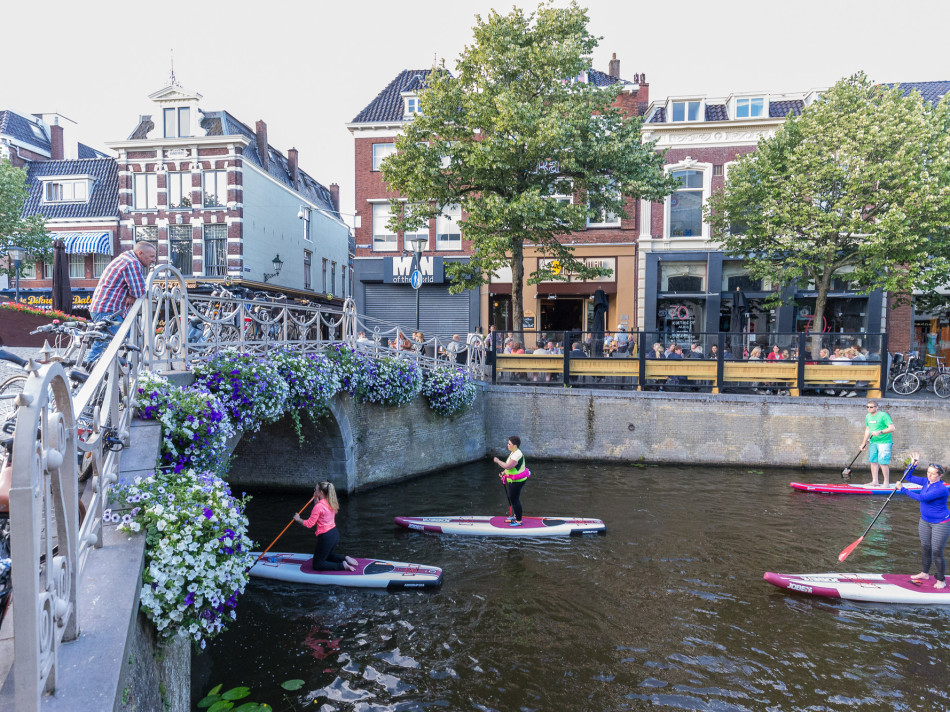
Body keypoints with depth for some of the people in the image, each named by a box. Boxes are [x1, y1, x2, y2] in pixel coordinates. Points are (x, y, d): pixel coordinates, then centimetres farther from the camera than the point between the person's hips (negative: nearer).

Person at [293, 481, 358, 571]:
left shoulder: (318, 506, -21)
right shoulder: (331, 503, 3)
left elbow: (309, 524, -15)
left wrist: (298, 519, 1)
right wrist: (316, 499, 12)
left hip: (326, 538, -9)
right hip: (335, 534, 9)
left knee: (317, 565, 7)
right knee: (326, 556, 33)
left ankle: (342, 565, -10)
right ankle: (345, 559, 11)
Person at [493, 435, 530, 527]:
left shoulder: (517, 455, -26)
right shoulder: (513, 452, 7)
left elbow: (508, 466, -33)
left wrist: (498, 461, -21)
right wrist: (504, 473, 8)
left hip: (516, 482, -10)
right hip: (513, 480, 10)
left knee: (514, 500, -1)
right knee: (511, 499, 22)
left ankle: (519, 521, 11)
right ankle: (516, 516, 37)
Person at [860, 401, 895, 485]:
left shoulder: (883, 415, -12)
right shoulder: (867, 416, 10)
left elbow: (892, 428, -19)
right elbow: (867, 430, 18)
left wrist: (880, 432, -30)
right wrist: (864, 443, 19)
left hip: (884, 442, -7)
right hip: (873, 442, 7)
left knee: (883, 462, -8)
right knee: (873, 461, 8)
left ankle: (886, 482, 1)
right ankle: (875, 481, 17)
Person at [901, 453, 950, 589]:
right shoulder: (926, 481, -2)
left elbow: (922, 498, -30)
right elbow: (908, 477, 6)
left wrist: (904, 490, -27)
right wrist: (913, 464, -7)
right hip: (925, 522, 8)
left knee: (937, 553, -3)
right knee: (925, 548, 17)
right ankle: (924, 573, 33)